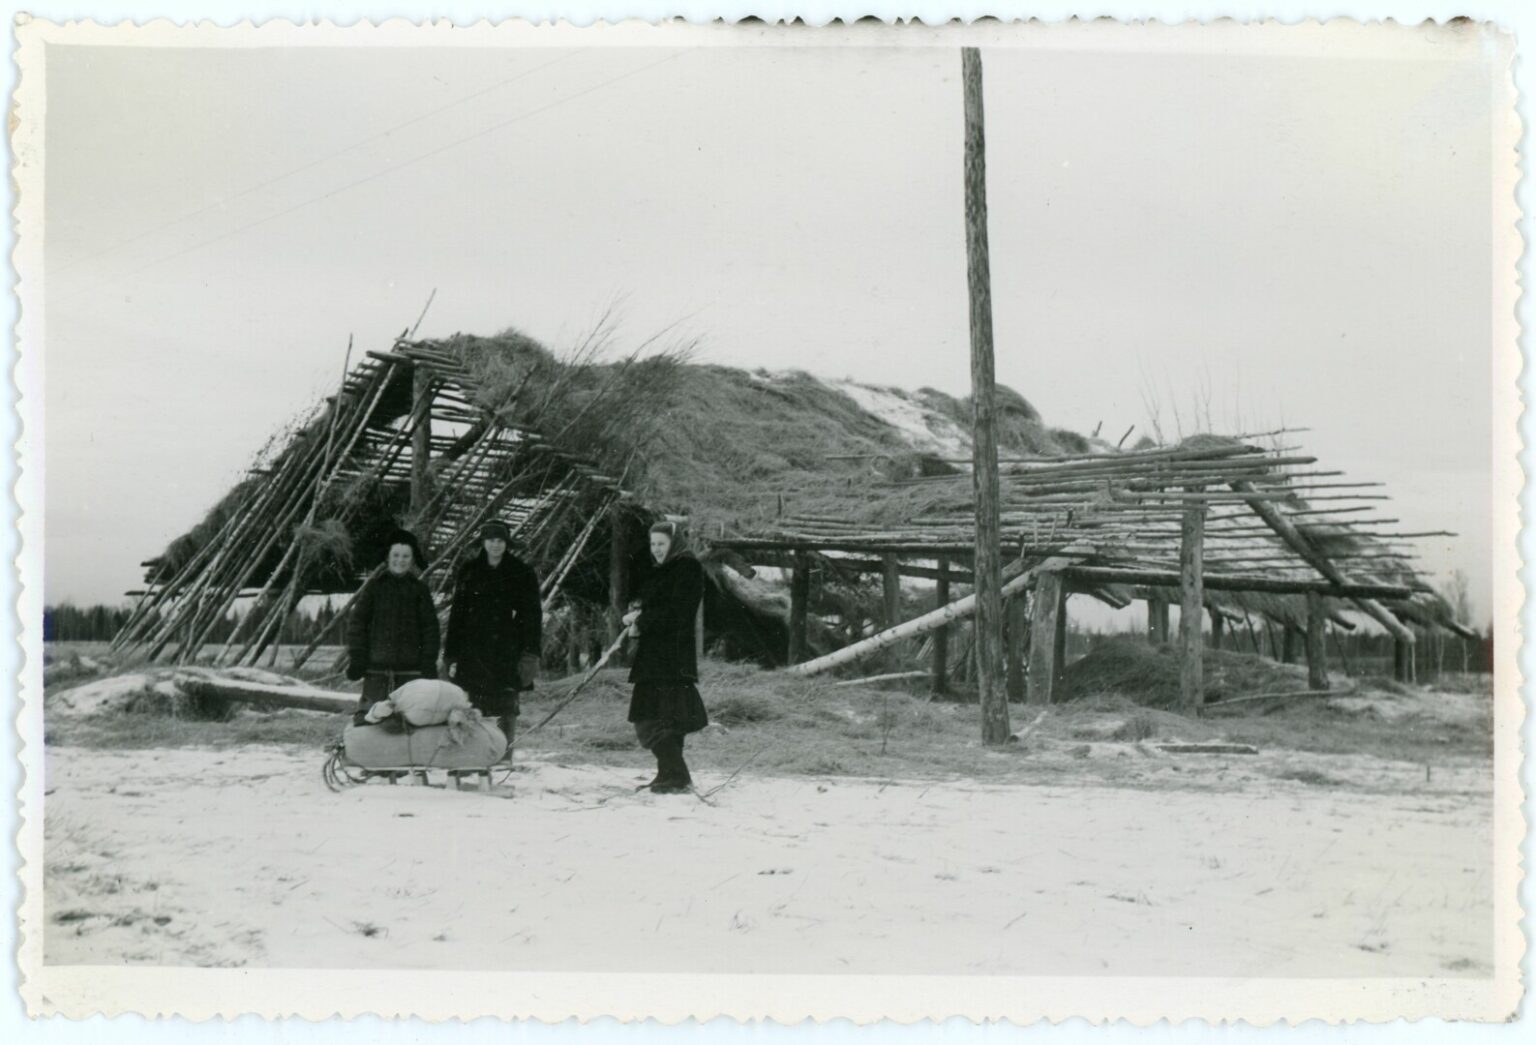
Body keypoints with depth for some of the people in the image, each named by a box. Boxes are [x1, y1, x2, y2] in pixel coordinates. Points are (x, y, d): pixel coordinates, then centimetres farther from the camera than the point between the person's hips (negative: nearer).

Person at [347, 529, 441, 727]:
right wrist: (356, 659, 0)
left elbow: (430, 627, 8)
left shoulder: (420, 589, 9)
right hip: (377, 666, 0)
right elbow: (357, 624, 7)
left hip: (411, 668, 0)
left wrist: (429, 663, 0)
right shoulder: (374, 587, 8)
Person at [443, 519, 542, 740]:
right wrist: (452, 655, 3)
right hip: (475, 652, 1)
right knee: (476, 708, 0)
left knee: (507, 706, 1)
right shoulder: (469, 573, 8)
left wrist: (531, 653, -6)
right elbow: (457, 615, 8)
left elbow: (533, 614, 3)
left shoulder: (522, 573, 4)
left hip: (509, 653, -1)